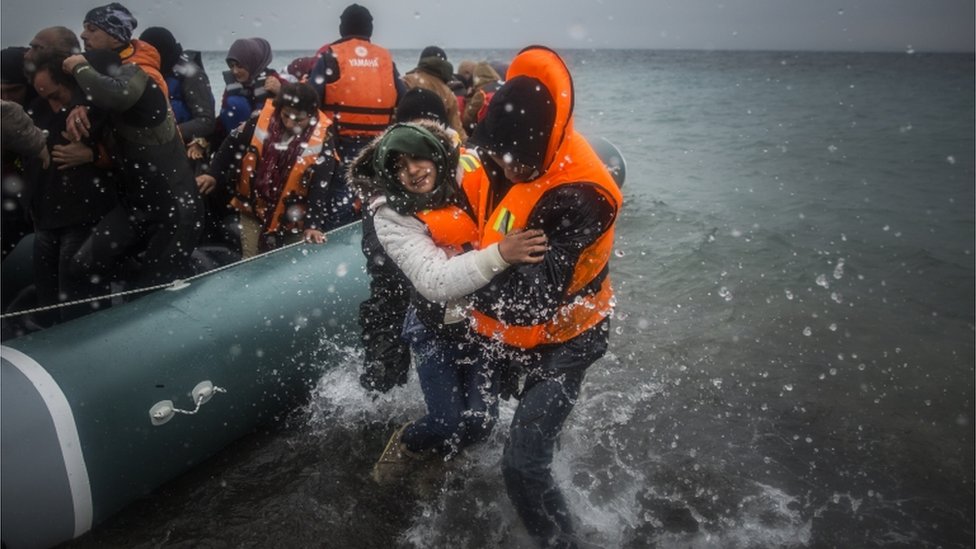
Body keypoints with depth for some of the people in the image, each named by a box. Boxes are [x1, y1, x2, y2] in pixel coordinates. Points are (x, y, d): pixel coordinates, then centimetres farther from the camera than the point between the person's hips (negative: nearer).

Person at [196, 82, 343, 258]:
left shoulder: (322, 140, -18)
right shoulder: (263, 120, -12)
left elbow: (320, 187, -19)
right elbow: (232, 145, 5)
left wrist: (313, 224, -26)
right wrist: (213, 174, 3)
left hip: (293, 219, -2)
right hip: (254, 210, 2)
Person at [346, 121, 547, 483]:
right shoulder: (391, 216, -16)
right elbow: (435, 282, -29)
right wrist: (499, 254, -41)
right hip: (437, 330, -2)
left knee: (480, 422, 0)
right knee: (451, 422, -7)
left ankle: (424, 447, 34)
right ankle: (408, 444, 30)